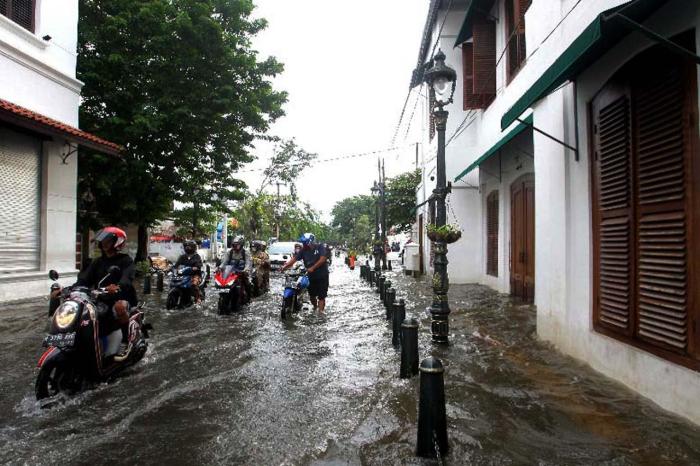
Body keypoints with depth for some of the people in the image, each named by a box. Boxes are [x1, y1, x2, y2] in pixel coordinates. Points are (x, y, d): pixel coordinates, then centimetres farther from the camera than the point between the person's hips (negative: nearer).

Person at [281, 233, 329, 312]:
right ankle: (315, 307, 40)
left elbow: (322, 259, -20)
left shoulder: (320, 247, -10)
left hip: (322, 276, -4)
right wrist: (285, 266, -21)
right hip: (311, 276, 4)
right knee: (312, 295, 14)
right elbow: (294, 258, -9)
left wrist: (312, 268, -25)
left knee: (321, 296, -4)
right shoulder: (303, 250, 0)